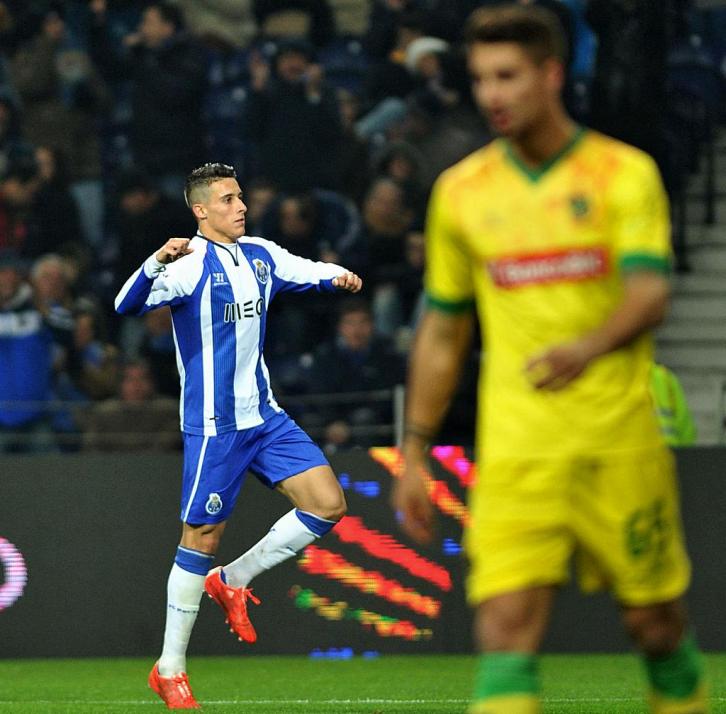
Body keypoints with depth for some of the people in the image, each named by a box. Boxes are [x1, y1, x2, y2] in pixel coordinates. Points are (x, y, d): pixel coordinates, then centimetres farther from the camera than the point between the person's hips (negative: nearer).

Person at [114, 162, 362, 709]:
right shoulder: (193, 264, -15)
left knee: (328, 504, -1)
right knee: (202, 538, -3)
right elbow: (129, 305, -27)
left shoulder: (261, 255, 7)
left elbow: (309, 270, 20)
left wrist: (338, 275, -4)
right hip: (213, 425, -7)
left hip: (264, 414, 7)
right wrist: (157, 263, -47)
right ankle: (170, 670, 8)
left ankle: (232, 581, 15)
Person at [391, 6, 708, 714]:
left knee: (656, 624, 7)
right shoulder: (461, 191, 9)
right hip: (514, 451, 1)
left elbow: (650, 293, -15)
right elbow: (441, 331, 16)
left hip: (620, 441, -1)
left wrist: (590, 345, -36)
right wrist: (414, 451, 12)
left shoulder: (625, 173, -1)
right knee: (506, 629, -13)